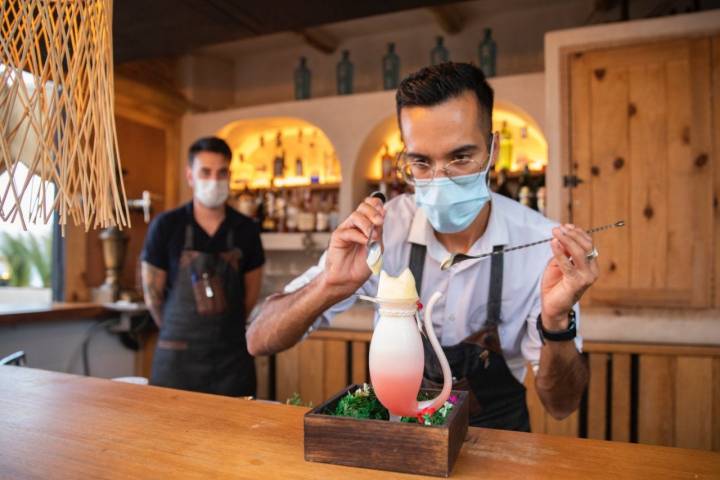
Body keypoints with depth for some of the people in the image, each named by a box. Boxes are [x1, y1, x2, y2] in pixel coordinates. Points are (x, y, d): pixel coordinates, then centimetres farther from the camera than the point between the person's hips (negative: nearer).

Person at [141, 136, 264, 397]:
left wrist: (224, 328, 12)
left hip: (232, 354, 2)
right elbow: (153, 293, 3)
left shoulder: (246, 229, 0)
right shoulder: (166, 226, -5)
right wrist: (177, 333, 10)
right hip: (178, 355, -1)